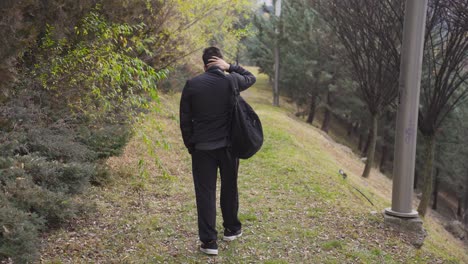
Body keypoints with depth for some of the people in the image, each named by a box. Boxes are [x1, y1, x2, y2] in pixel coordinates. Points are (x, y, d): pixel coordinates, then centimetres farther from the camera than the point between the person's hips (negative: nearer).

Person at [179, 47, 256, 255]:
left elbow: (185, 119, -2)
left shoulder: (192, 84, -5)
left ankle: (209, 241, 4)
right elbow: (251, 78, 18)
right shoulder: (231, 81, -5)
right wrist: (229, 67, 4)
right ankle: (232, 229, 33)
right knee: (229, 188, 18)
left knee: (205, 193, 4)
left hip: (202, 148, -1)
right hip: (228, 145, 1)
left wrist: (190, 145, 9)